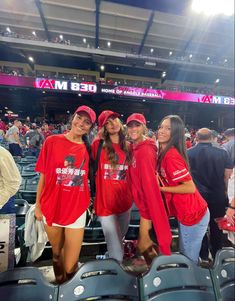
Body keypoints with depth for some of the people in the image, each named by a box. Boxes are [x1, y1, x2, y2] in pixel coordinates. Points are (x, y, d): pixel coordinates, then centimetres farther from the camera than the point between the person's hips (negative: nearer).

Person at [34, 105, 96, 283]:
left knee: (70, 267, 8)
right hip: (51, 208, 0)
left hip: (76, 209, 1)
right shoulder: (52, 141, -7)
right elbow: (43, 175, -3)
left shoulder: (88, 149, -2)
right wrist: (37, 204, 0)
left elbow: (86, 178, 6)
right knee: (56, 253, 24)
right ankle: (58, 280, 56)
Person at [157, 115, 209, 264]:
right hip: (186, 213, 8)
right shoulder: (165, 152, 3)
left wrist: (161, 188, -18)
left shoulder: (171, 155, -25)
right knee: (185, 255, 26)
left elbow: (190, 187, -24)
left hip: (193, 215, -8)